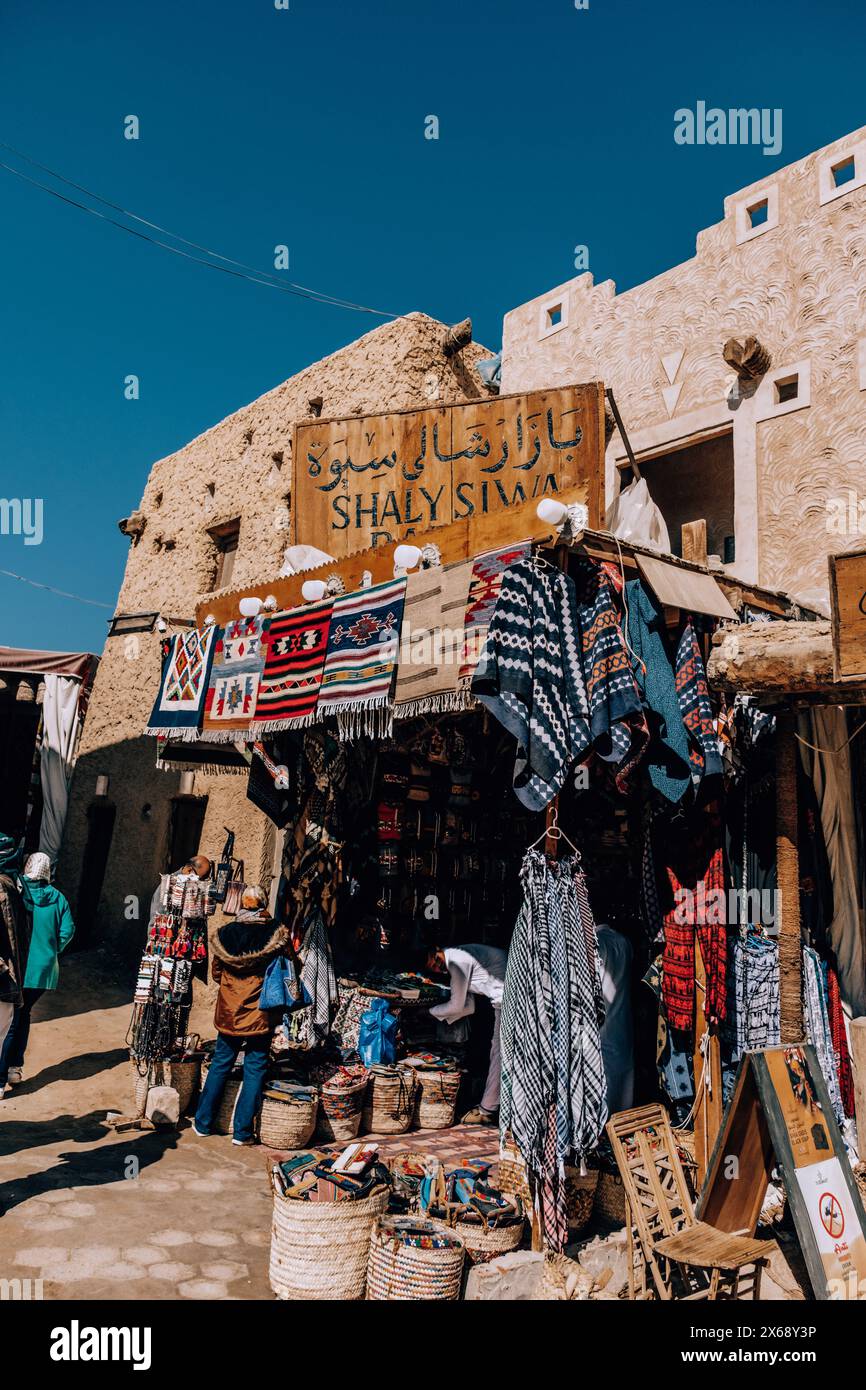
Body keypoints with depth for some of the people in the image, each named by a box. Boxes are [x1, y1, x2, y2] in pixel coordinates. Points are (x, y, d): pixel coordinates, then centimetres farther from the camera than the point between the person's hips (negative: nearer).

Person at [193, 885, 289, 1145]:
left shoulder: (225, 933, -4)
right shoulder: (276, 935, -12)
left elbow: (216, 973, 6)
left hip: (229, 1011, 3)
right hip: (261, 1013, -3)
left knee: (220, 1065, 17)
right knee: (255, 1069, 7)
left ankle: (203, 1124, 25)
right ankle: (242, 1132, 11)